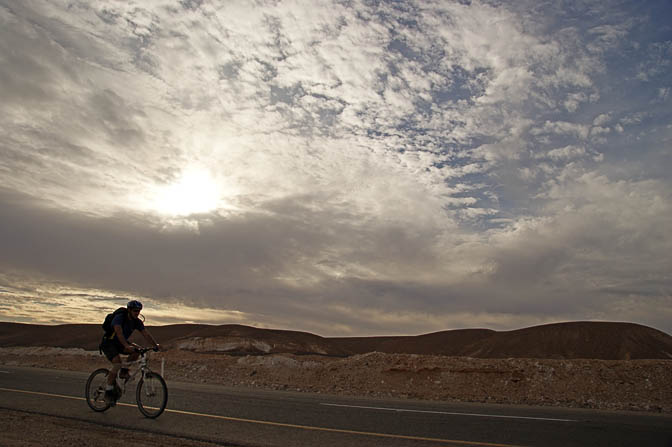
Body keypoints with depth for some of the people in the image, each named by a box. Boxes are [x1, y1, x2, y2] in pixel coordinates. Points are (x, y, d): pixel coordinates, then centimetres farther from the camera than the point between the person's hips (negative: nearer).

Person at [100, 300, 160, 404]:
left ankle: (124, 372, -2)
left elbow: (146, 334, -12)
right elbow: (119, 332, -40)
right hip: (108, 343, -6)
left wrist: (155, 345, -26)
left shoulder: (137, 322, -6)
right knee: (117, 363, -27)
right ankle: (108, 392, -16)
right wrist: (126, 346, -54)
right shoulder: (119, 317, -25)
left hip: (120, 344, 6)